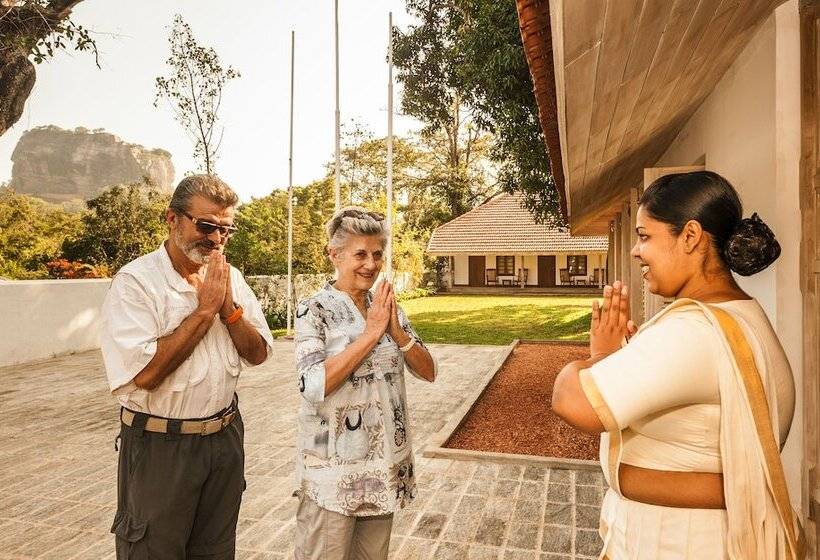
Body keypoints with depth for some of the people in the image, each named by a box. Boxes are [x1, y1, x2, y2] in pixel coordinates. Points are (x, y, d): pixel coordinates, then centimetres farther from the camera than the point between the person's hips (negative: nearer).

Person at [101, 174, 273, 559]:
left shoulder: (230, 278, 2)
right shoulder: (136, 281, -16)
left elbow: (258, 354, 1)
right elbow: (145, 374, -26)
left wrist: (228, 308, -14)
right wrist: (204, 310, -22)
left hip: (225, 436, 6)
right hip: (160, 444, -5)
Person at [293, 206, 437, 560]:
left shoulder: (387, 306, 4)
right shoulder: (314, 310, -12)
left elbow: (428, 372, 2)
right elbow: (314, 387, -24)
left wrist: (397, 332, -14)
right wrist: (371, 333, -22)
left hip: (385, 461, 5)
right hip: (334, 465, -5)